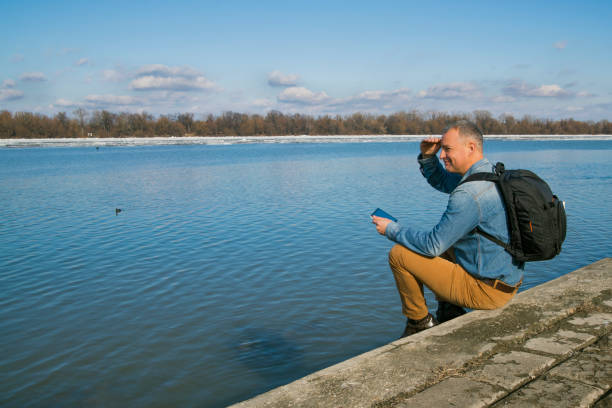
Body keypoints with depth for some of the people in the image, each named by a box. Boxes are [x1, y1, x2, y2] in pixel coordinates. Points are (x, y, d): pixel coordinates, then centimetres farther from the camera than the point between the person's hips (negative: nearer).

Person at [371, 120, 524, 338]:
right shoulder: (493, 173, 5)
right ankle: (450, 313, 23)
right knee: (443, 243, 28)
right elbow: (441, 182, 21)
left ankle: (419, 322, 12)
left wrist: (392, 229, -8)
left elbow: (433, 245, -21)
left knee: (399, 254, -8)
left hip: (486, 291, -10)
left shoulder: (469, 194, -27)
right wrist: (427, 156, 3)